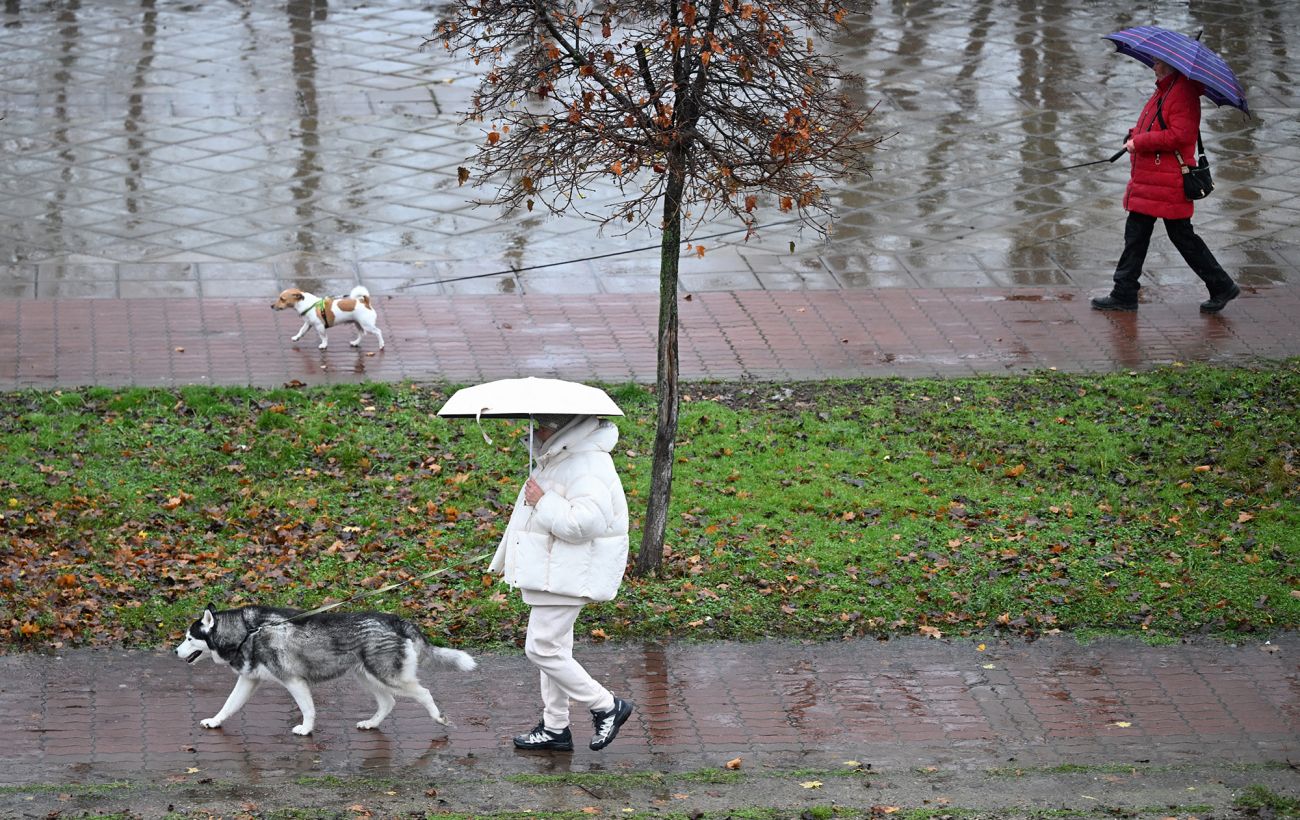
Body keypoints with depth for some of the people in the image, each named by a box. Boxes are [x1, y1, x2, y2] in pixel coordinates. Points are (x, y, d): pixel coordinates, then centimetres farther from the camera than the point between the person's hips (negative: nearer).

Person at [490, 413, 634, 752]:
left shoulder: (586, 465, -23)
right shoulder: (559, 457, 12)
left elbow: (586, 522, -33)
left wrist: (542, 502, -23)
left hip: (568, 577, -11)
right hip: (551, 571, 11)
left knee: (542, 649, -8)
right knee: (553, 649, 16)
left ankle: (607, 707, 3)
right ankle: (555, 728, 25)